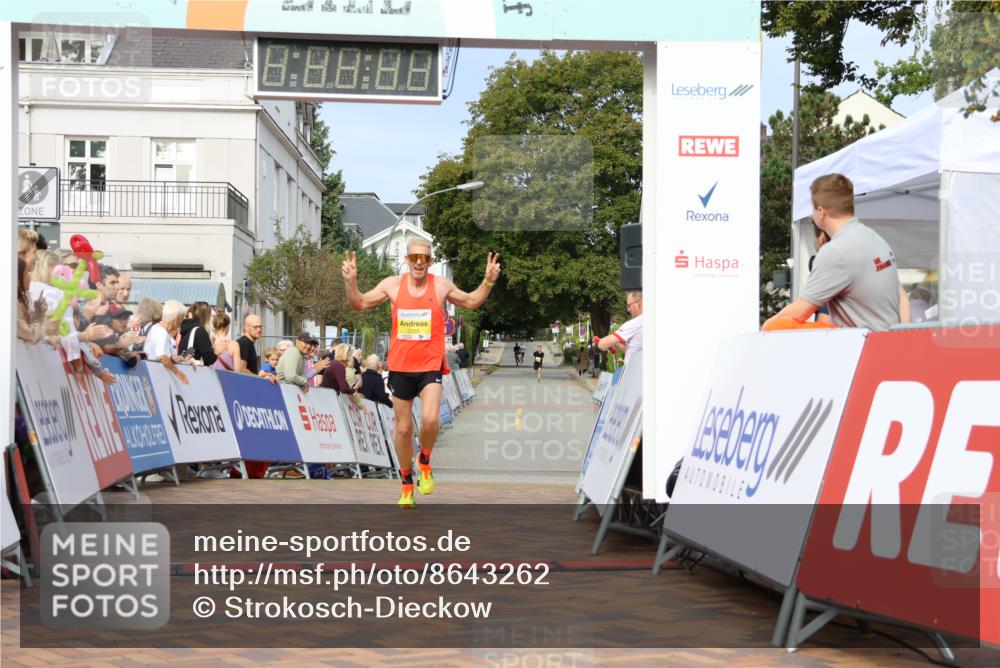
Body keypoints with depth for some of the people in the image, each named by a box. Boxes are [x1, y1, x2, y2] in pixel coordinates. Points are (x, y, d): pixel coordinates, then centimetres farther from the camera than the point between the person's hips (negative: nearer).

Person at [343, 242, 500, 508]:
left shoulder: (442, 285, 1)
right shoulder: (392, 284, 1)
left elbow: (471, 302, 16)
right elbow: (359, 304, 9)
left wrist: (488, 281, 0)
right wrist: (351, 281, -9)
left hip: (430, 366, -1)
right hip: (400, 367, 1)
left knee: (430, 419, -23)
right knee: (403, 429, 8)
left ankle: (424, 462, 7)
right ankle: (407, 484, 25)